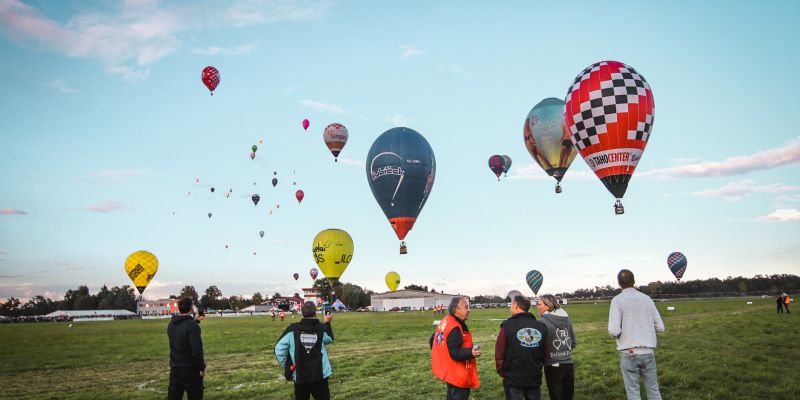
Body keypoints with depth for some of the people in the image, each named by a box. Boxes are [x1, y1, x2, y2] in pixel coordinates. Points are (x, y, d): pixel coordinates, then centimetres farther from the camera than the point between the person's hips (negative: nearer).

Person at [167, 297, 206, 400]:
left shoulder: (171, 324, 2)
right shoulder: (192, 326, -20)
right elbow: (197, 350, -23)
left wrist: (196, 321, 28)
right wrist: (201, 367, -12)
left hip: (175, 368, 6)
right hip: (190, 369, -6)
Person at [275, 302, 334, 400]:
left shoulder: (293, 329, -8)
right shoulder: (322, 328, -7)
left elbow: (279, 349, -6)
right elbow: (330, 339, 15)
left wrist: (286, 366, 6)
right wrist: (327, 323, 28)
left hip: (299, 376, 1)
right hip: (320, 375, -1)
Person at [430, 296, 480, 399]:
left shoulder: (445, 322, 7)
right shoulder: (455, 328, -24)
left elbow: (432, 340, 17)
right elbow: (454, 353, -26)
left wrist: (442, 352, 26)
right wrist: (470, 352, -36)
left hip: (450, 371, 10)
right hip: (457, 374, -10)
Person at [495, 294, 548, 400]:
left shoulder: (508, 326, -15)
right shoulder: (542, 327, -3)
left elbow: (499, 353, -12)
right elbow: (545, 353, 4)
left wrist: (501, 372, 3)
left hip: (513, 379, -3)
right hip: (535, 379, 4)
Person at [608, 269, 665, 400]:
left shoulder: (617, 300, -6)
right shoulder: (647, 298, 6)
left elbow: (613, 330, -15)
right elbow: (660, 327, 7)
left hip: (629, 352, -3)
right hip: (648, 351, 4)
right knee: (653, 389, 14)